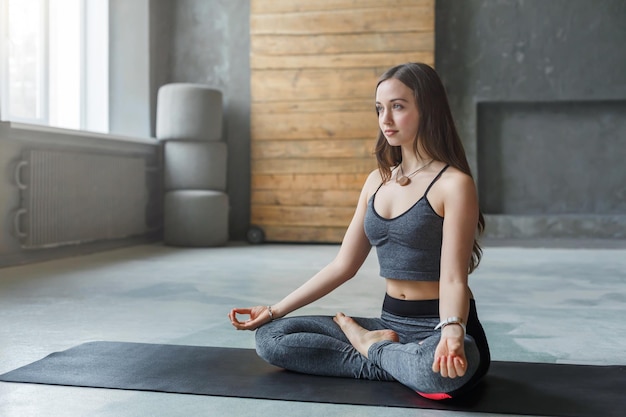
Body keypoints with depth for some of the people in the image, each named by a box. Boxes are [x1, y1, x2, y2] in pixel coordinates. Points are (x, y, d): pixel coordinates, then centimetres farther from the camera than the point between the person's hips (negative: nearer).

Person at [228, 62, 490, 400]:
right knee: (271, 337, -5)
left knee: (440, 371, -42)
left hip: (440, 327, -5)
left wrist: (452, 334, -40)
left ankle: (371, 347, -8)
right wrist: (274, 310, 7)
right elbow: (343, 265, 10)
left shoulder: (453, 183, -12)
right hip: (391, 324, 6)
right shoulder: (378, 181, 8)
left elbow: (453, 278, -18)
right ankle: (393, 359, -8)